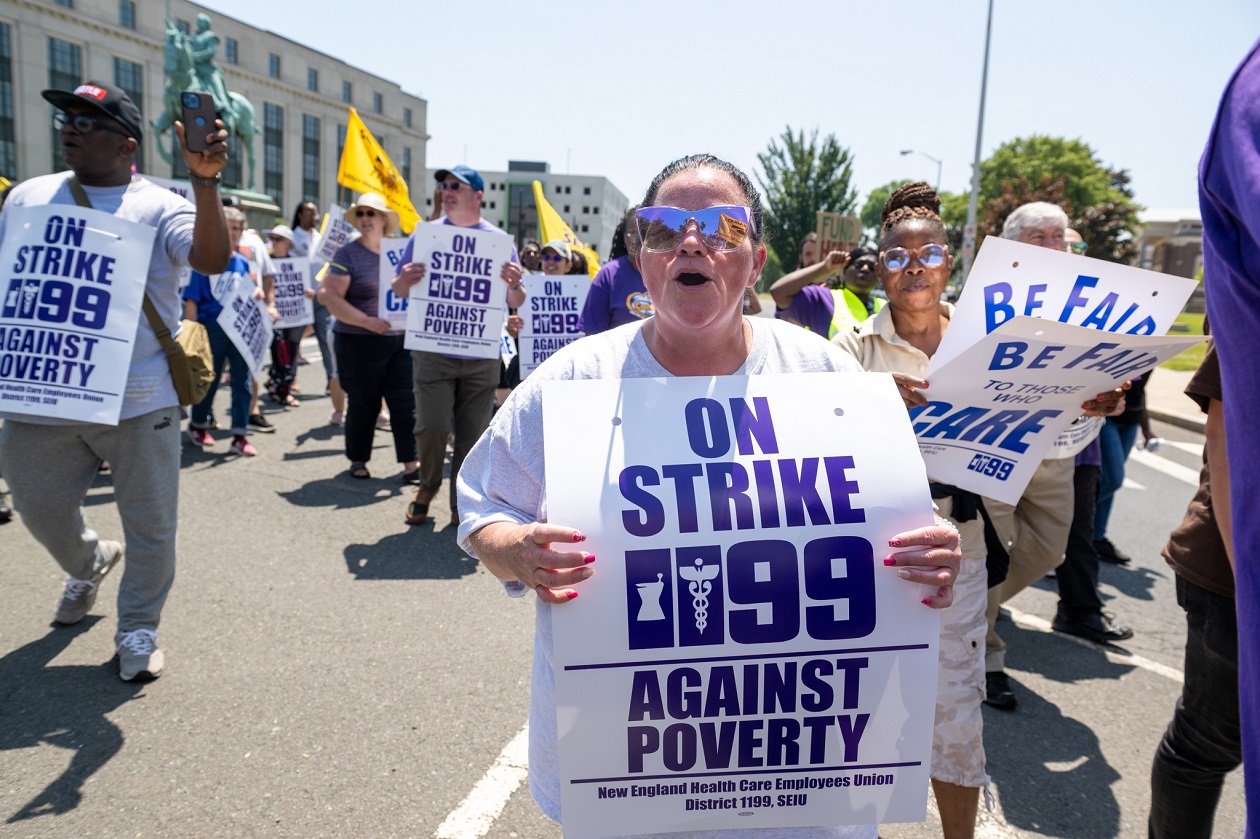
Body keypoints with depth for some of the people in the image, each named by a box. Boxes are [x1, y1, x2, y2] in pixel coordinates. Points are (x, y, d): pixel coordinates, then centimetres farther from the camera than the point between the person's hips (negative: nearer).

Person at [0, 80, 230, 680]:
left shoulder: (159, 206, -2)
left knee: (150, 525, 4)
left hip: (137, 402, -4)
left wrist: (204, 182, -31)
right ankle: (88, 563, 49)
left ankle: (138, 629, 23)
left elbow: (213, 259, -20)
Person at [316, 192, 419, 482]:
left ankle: (411, 463, 6)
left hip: (401, 340, 4)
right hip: (360, 343, -3)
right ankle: (358, 460, 23)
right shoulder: (348, 254, -4)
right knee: (363, 405, 6)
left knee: (406, 403, 0)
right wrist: (366, 321, -20)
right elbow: (327, 295, -12)